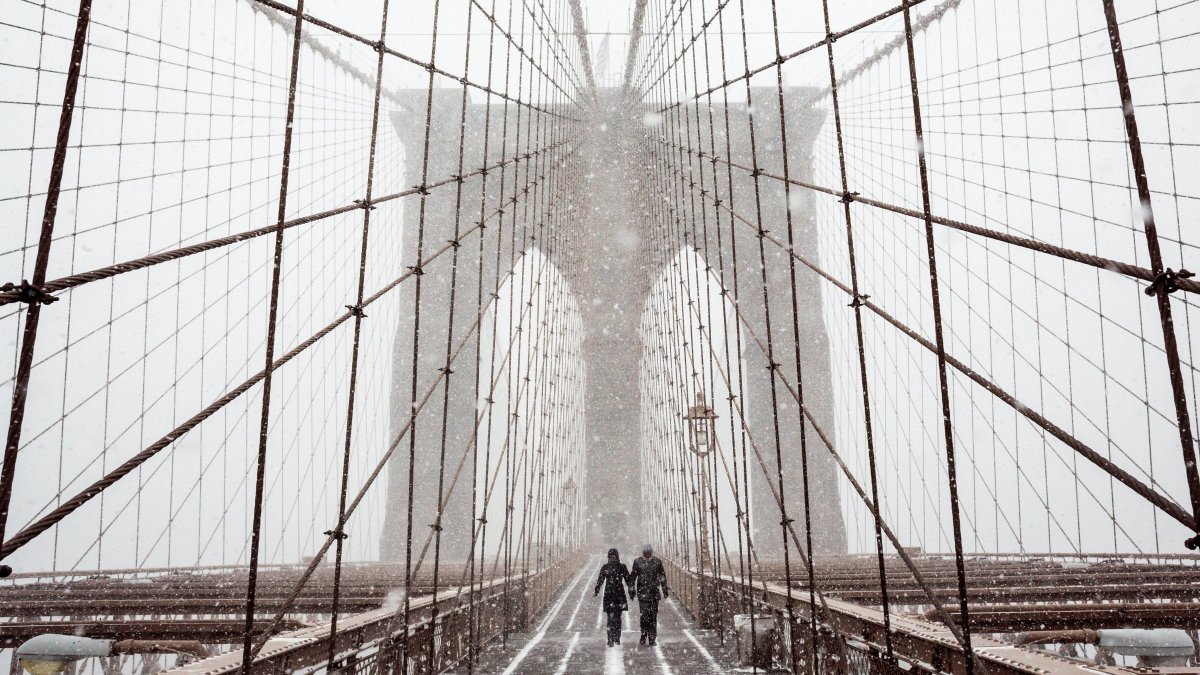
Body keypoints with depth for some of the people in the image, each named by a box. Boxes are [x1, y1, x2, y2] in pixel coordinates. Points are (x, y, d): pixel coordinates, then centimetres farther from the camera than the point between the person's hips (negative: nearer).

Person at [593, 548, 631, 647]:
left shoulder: (622, 567, 3)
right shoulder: (605, 567, 2)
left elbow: (628, 580, 6)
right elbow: (600, 580, 4)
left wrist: (631, 591, 3)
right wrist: (596, 591, -4)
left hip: (620, 594, 1)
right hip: (609, 594, -1)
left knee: (618, 617, 8)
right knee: (611, 617, -8)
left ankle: (617, 638, 21)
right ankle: (611, 640, -9)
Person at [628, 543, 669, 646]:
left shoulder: (657, 561, 5)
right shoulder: (637, 562, 1)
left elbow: (662, 576, 14)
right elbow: (632, 577, 7)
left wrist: (665, 590, 14)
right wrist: (631, 591, 5)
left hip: (654, 592, 1)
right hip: (642, 593, -1)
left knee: (653, 616, 4)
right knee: (644, 615, -9)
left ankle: (652, 638, 12)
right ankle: (643, 636, 5)